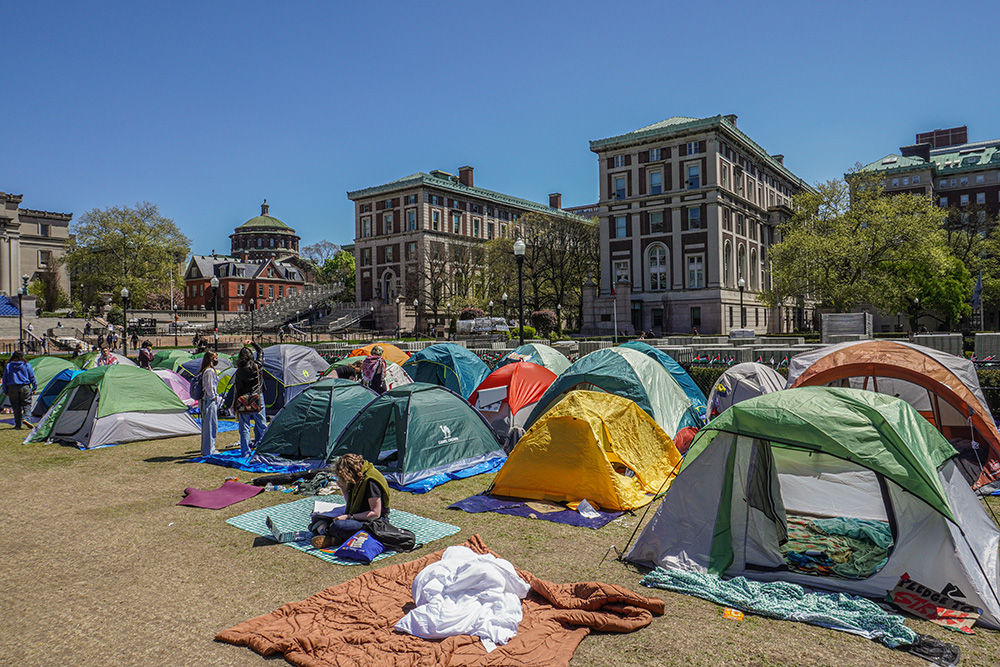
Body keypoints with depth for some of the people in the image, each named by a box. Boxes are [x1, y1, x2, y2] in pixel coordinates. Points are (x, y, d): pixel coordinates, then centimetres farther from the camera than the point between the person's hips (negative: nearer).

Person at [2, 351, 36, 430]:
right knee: (26, 404, 3)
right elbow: (32, 377, 3)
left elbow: (5, 380, 7)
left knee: (16, 406, 6)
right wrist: (35, 387, 10)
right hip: (24, 387, -2)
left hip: (12, 388, 2)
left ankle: (18, 425, 7)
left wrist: (5, 391, 13)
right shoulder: (27, 365, 1)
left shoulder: (8, 366, 5)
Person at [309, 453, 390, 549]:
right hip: (357, 515, 10)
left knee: (338, 526, -36)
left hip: (370, 521, -10)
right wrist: (343, 488, -1)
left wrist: (349, 517, -24)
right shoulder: (356, 479, 4)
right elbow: (350, 502, 16)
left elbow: (375, 513, -23)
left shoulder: (371, 482, -23)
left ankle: (319, 527, -7)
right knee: (318, 516, 4)